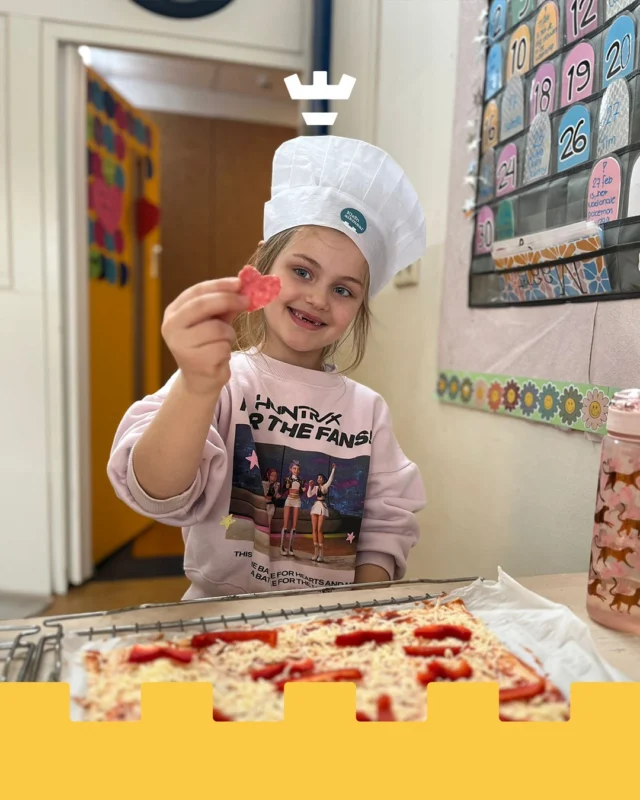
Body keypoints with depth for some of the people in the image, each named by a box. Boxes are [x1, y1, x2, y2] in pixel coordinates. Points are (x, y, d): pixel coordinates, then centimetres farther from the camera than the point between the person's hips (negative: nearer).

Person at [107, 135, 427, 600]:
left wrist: (365, 607, -7)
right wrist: (198, 387, -36)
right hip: (221, 613, -4)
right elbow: (159, 493, -21)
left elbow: (387, 522, 7)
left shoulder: (369, 409, 3)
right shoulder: (217, 379, -8)